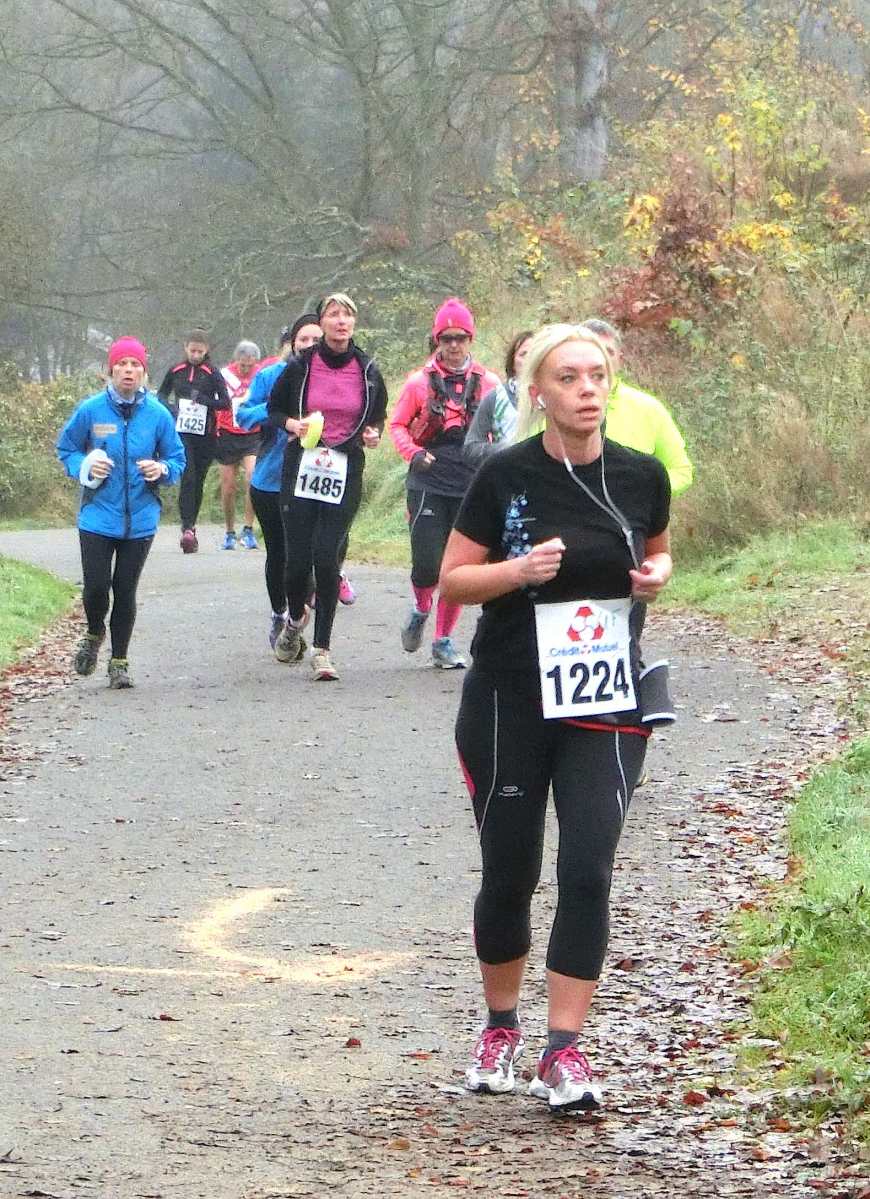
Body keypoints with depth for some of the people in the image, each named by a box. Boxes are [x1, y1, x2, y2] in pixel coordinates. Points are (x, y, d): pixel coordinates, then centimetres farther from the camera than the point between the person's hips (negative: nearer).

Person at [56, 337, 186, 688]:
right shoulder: (90, 410, -5)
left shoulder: (158, 414, -3)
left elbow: (177, 459, 8)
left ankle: (119, 662, 19)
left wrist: (163, 470, -14)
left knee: (125, 590, 5)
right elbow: (66, 448, 9)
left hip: (140, 518, 1)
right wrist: (84, 467, -11)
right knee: (96, 587, -7)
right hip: (97, 517, -1)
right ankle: (94, 634, 26)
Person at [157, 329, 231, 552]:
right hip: (181, 432, 0)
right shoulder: (176, 371, 7)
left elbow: (226, 402, -3)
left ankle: (190, 527, 21)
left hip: (204, 434, 0)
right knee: (187, 477, -15)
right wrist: (170, 407, -2)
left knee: (198, 481, 7)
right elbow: (161, 394, 19)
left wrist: (205, 400, -19)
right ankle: (188, 528, -23)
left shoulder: (212, 374, 1)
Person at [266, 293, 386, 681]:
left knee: (328, 556, -8)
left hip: (346, 471, 0)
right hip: (301, 467, 0)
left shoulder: (367, 370, 4)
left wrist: (373, 433, -2)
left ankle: (322, 648, -1)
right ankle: (295, 617, 31)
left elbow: (379, 414, 19)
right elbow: (273, 409, 11)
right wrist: (292, 424, -9)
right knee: (298, 557, -3)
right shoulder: (300, 366, 0)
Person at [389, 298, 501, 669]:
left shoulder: (488, 384, 5)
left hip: (471, 486, 1)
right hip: (428, 483, -1)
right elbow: (397, 425, 10)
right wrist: (413, 453, -8)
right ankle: (421, 611, 23)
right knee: (427, 564, -10)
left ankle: (443, 642, 16)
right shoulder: (419, 382, 3)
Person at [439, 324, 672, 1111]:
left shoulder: (642, 477, 0)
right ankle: (501, 1028, 29)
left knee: (589, 870, -9)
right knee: (509, 873, 8)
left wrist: (656, 574, -5)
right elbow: (452, 580, -3)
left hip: (606, 706, 1)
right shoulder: (507, 477, -8)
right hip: (510, 702, -1)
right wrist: (520, 570, -21)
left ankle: (565, 1052, -5)